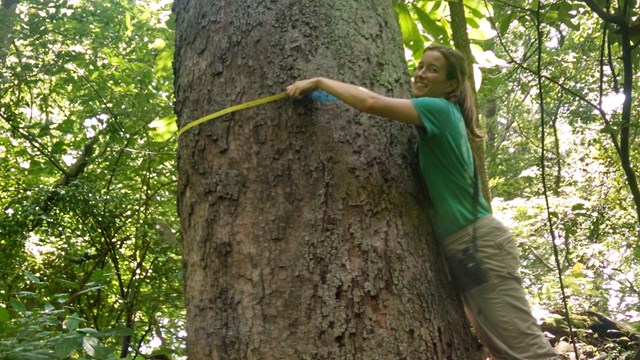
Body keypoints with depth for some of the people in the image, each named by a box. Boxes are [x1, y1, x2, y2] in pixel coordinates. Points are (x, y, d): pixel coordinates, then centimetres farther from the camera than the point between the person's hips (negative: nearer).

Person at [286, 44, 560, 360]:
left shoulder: (439, 109, -11)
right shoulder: (436, 122, 17)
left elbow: (371, 102, -23)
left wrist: (319, 81, -10)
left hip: (478, 242, -10)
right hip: (461, 247, 10)